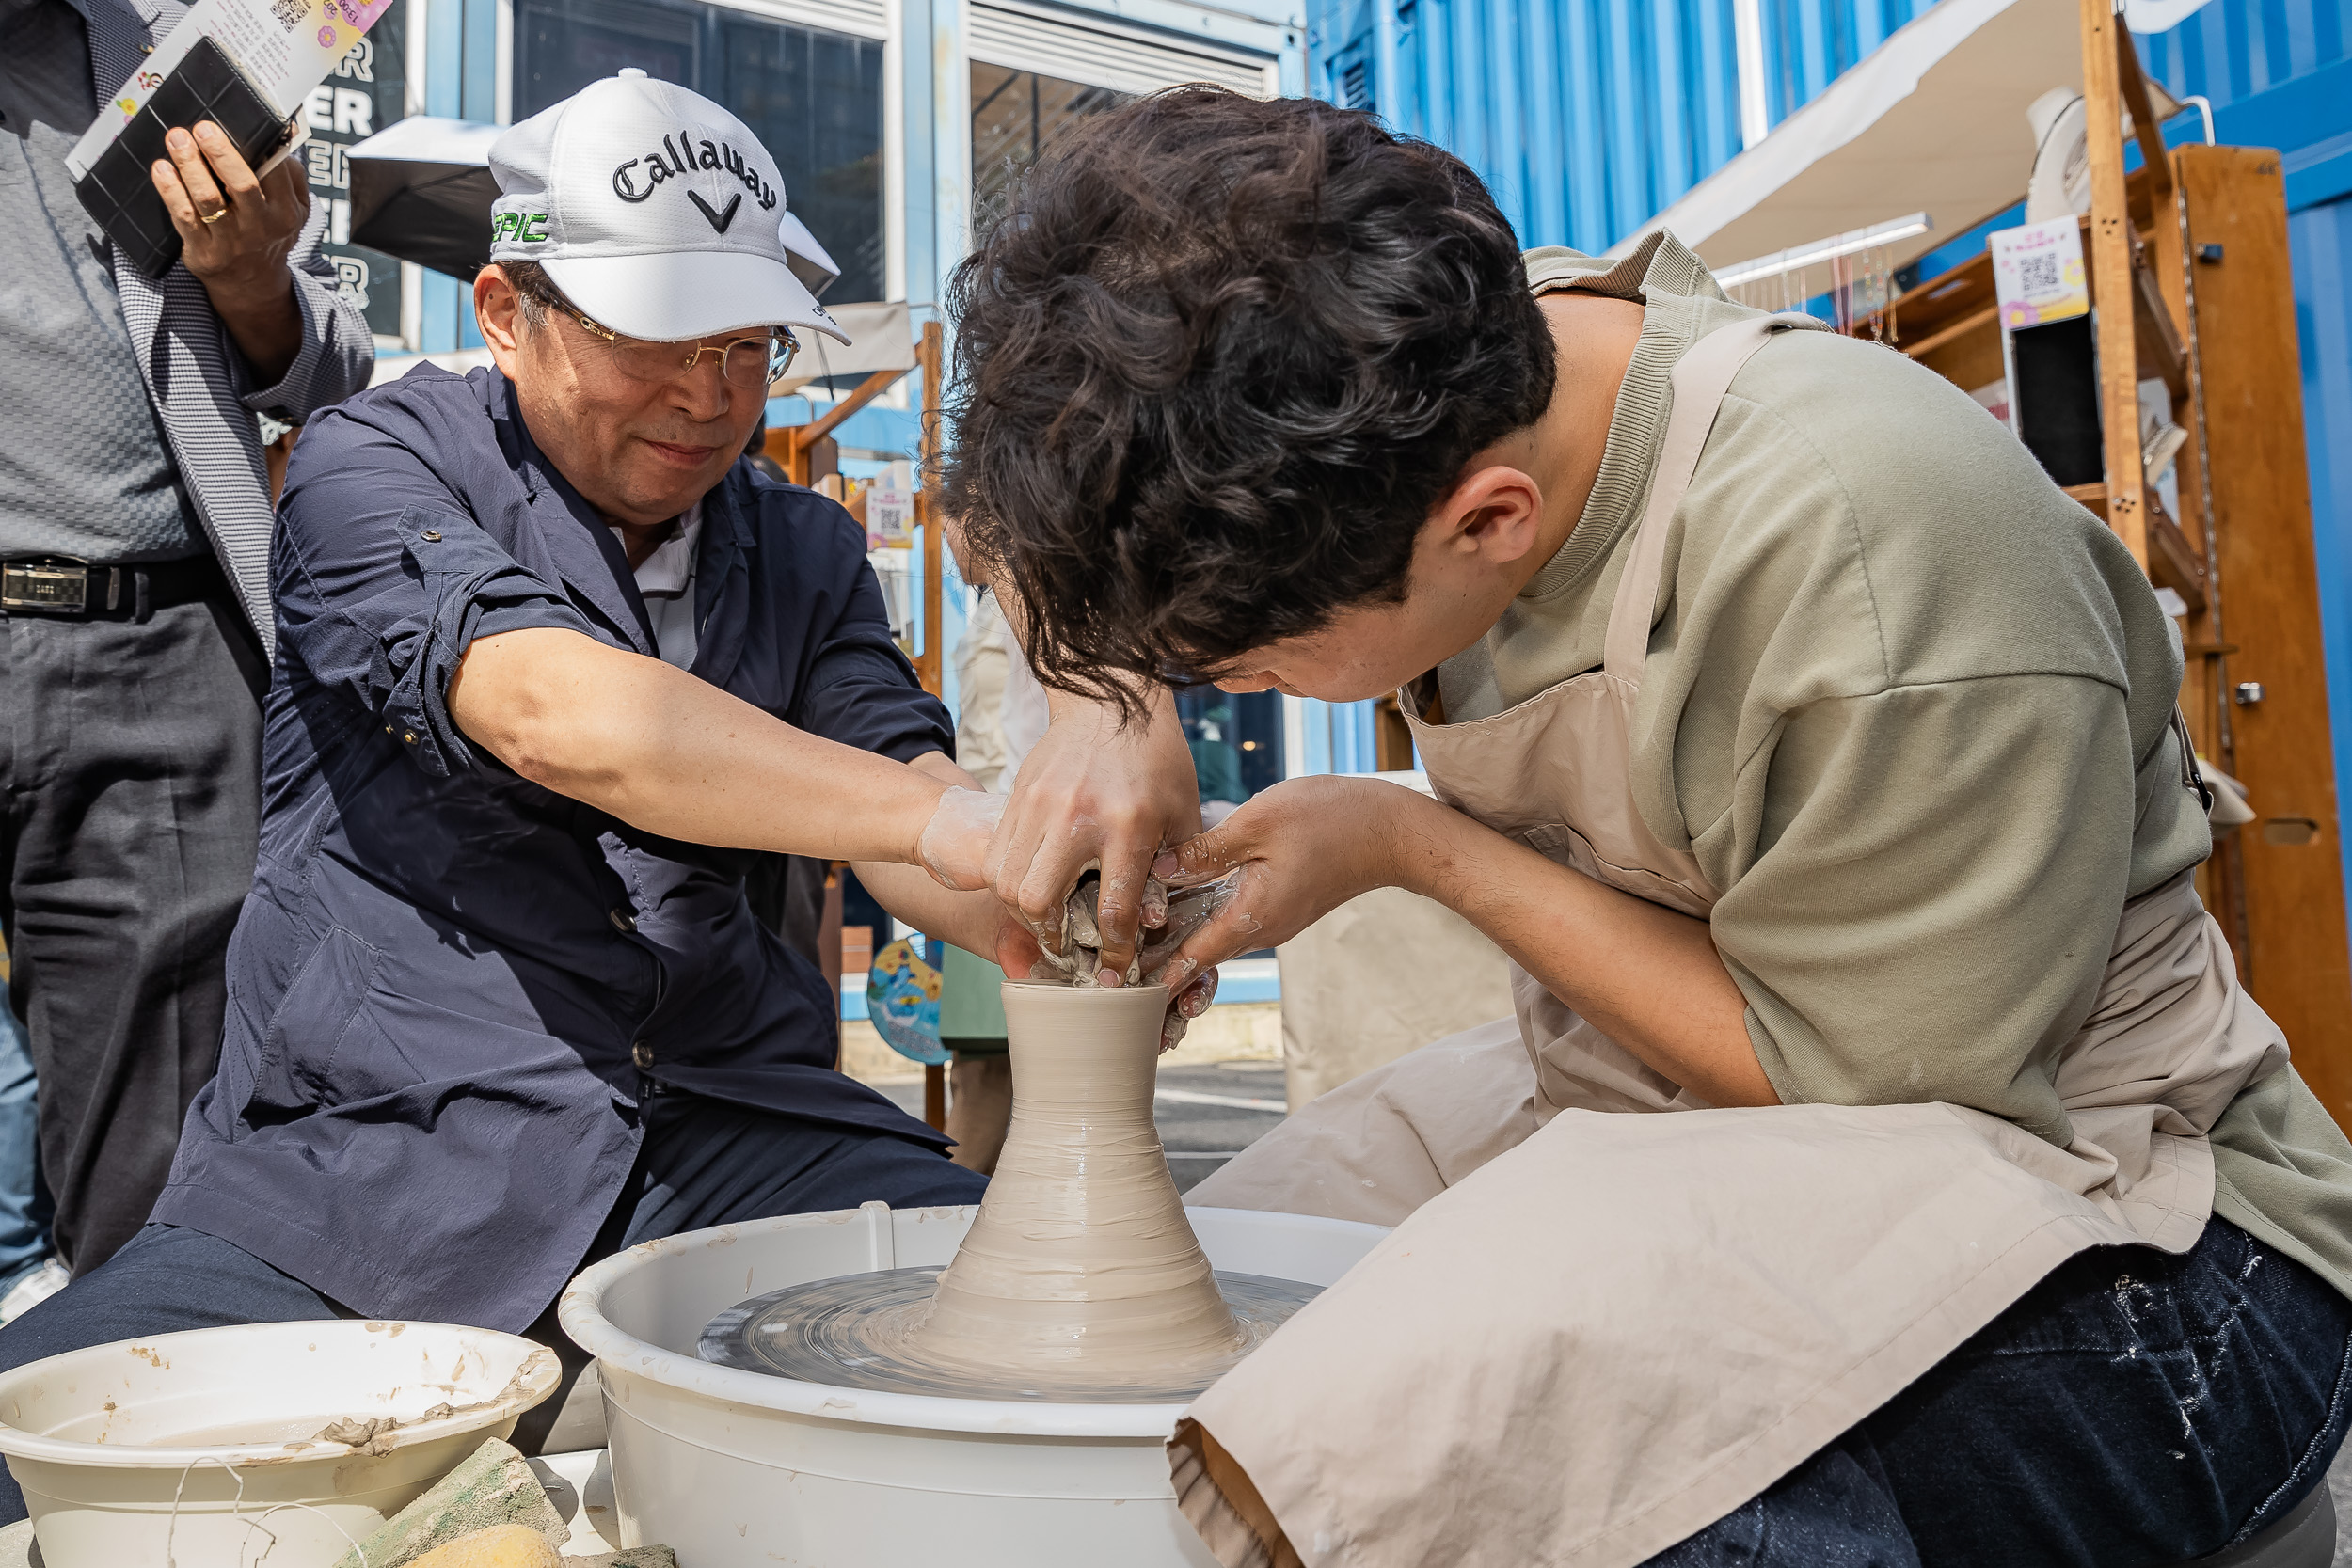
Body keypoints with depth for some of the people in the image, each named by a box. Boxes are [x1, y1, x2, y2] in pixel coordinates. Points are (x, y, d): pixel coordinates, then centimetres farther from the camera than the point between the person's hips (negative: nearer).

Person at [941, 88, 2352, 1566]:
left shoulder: (1881, 587, -32)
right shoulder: (1450, 365, -10)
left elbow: (1847, 1070, -20)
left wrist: (1411, 845, -19)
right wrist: (1110, 701, -14)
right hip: (1648, 1087, 7)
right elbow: (1093, 489, 7)